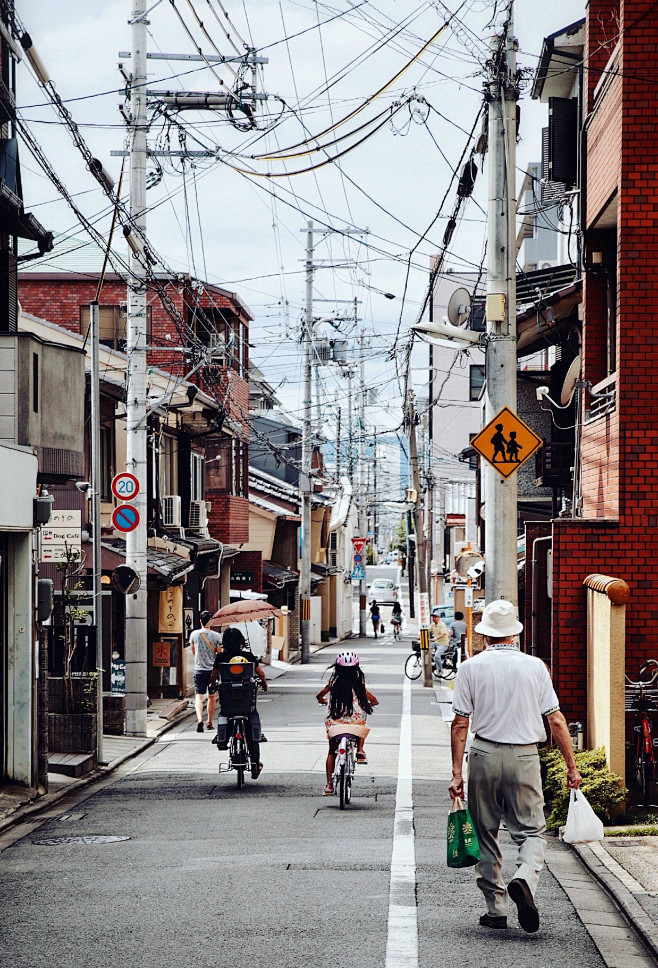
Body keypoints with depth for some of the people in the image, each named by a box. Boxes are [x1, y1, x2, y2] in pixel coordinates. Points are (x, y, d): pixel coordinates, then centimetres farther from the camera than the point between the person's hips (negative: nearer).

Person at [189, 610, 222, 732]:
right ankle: (209, 722, 25)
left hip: (199, 670, -1)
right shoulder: (217, 636, -5)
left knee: (199, 697, -6)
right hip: (213, 669, 1)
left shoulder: (194, 634, -2)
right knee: (211, 697, 16)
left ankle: (200, 719, -29)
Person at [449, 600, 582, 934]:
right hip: (525, 756, 0)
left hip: (485, 755, 0)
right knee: (531, 830, 8)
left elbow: (460, 724, -4)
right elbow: (556, 721, 0)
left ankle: (496, 909, 14)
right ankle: (524, 879, -21)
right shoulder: (535, 666, 1)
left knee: (486, 832, 12)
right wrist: (571, 766, 7)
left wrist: (457, 772, -1)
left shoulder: (471, 667, -1)